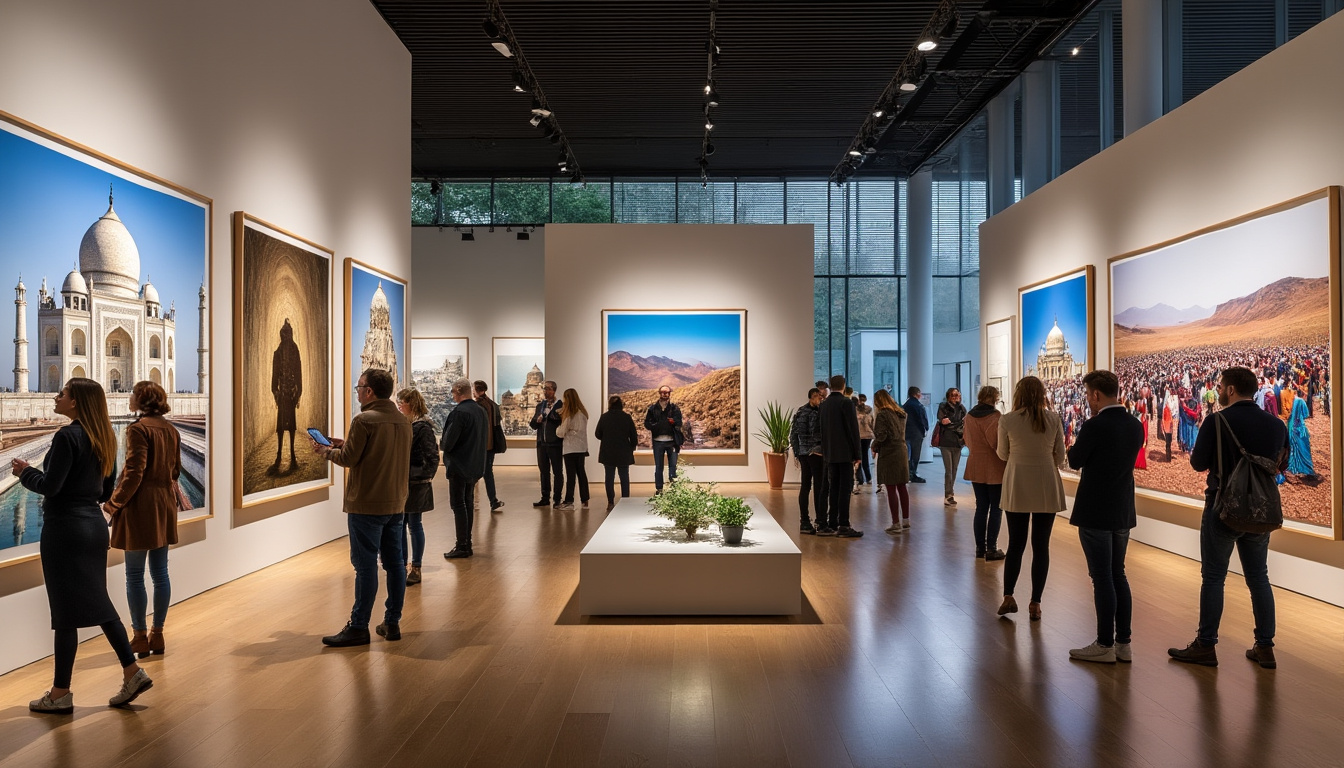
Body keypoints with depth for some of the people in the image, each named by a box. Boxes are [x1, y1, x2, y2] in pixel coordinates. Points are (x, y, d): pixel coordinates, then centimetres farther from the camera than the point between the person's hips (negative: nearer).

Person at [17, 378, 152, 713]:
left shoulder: (67, 436, -15)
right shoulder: (104, 437, 9)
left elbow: (49, 486, -16)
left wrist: (24, 471, 0)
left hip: (65, 528, -8)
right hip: (94, 525, 8)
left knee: (65, 610, 2)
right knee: (97, 602, 15)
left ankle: (60, 694, 14)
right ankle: (132, 673, 15)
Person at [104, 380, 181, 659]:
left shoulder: (138, 428, -14)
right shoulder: (171, 430, 8)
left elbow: (134, 473, -17)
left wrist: (113, 504, -8)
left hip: (140, 506, -7)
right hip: (165, 505, 7)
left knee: (135, 576, 4)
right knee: (160, 573, 11)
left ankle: (140, 638, 11)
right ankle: (157, 635, 18)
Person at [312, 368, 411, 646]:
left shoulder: (364, 420, -14)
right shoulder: (402, 420, 8)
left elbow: (348, 459, -12)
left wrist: (326, 451, 7)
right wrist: (346, 444, 18)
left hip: (367, 506, -7)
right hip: (396, 504, 7)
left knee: (366, 566, -1)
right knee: (394, 563, 10)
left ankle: (358, 628, 7)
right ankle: (392, 623, 18)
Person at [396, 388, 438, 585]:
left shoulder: (423, 427, -13)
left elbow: (432, 458, -13)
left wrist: (424, 478, -15)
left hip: (415, 485, -7)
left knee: (414, 525, 3)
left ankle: (416, 569, 15)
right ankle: (402, 565, 23)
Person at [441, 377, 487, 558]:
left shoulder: (459, 412, -20)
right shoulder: (481, 410, 6)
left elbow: (448, 443, -22)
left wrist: (440, 443, 2)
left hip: (459, 467, -8)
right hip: (475, 465, 8)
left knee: (458, 505, -1)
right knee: (467, 503, 16)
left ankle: (462, 547, 2)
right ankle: (467, 544, 22)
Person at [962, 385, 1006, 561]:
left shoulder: (969, 417, 2)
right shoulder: (997, 417, -16)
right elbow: (1001, 444, -14)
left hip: (976, 467, 5)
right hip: (995, 469, -5)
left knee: (981, 508, 13)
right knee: (996, 509, 5)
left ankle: (980, 547, 16)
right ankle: (991, 549, 6)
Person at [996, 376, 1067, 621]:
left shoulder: (1007, 420, -6)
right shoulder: (1054, 419, -3)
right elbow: (1060, 457, 3)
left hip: (1017, 488, 0)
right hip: (1046, 487, 1)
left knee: (1016, 544, 11)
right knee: (1041, 546, 7)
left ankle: (1008, 597, 5)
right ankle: (1035, 603, 10)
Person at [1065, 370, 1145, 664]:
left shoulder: (1094, 426, -19)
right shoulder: (1135, 426, 4)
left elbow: (1075, 461, -8)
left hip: (1095, 513, -7)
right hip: (1123, 511, 7)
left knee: (1102, 578, 0)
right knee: (1118, 575, 15)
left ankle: (1105, 645, 8)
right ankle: (1123, 643, 20)